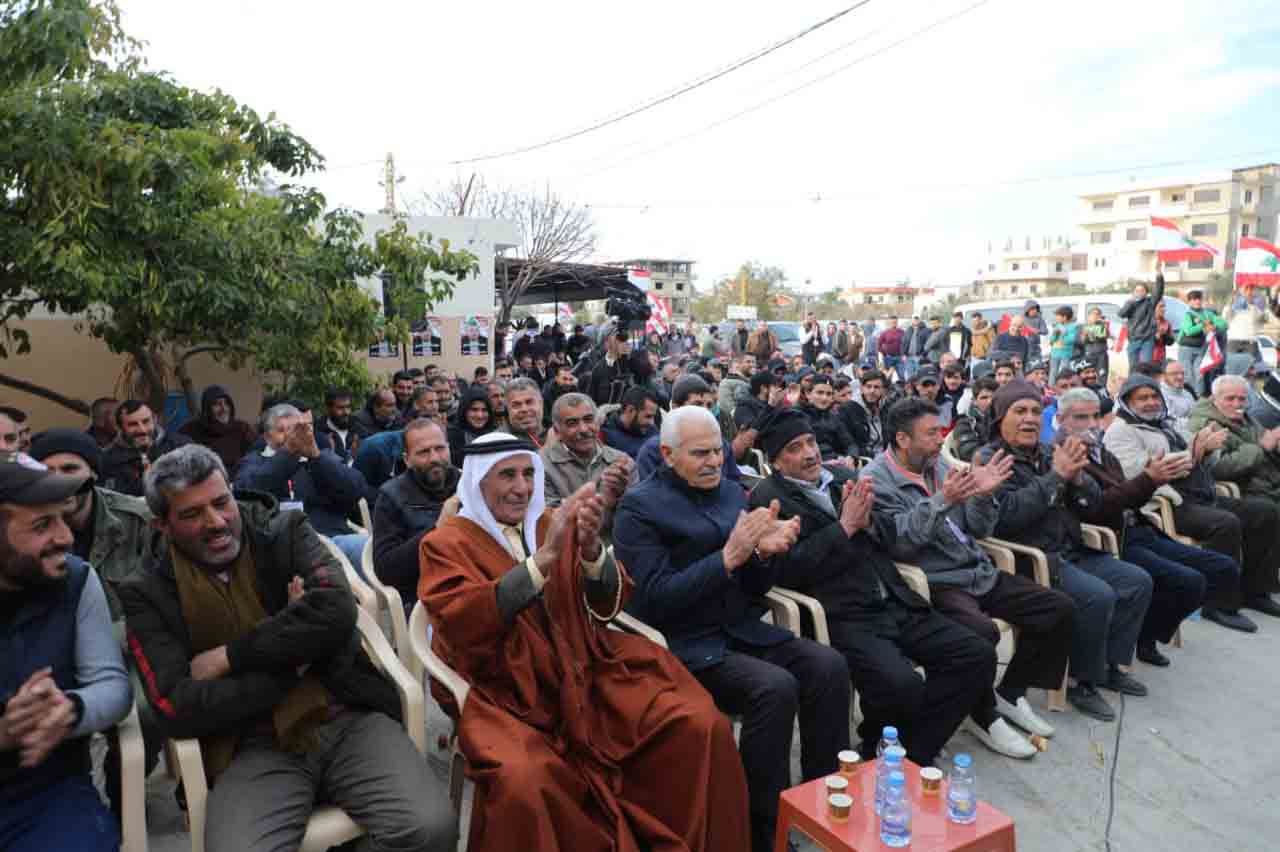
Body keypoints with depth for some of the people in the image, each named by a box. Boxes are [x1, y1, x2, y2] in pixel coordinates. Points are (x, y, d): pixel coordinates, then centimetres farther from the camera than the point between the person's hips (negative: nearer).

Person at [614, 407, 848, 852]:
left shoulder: (732, 491, 9)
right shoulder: (639, 506, -9)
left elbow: (754, 587, 11)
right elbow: (655, 598, -17)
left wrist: (764, 552, -13)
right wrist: (728, 557, -25)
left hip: (740, 629, 7)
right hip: (683, 644, -6)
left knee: (829, 666, -14)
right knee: (776, 688, -27)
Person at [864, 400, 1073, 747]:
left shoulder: (940, 466, 12)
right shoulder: (876, 480, -9)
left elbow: (979, 530, 13)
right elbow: (898, 542, -22)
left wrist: (983, 495, -7)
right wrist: (942, 501, -29)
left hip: (980, 572, 8)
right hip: (934, 583, -8)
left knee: (1059, 608, 3)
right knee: (981, 632, -34)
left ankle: (1009, 693, 17)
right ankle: (983, 715, -4)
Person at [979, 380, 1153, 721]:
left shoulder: (1047, 453, 14)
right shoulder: (989, 460, -10)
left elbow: (1094, 502, 13)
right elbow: (1007, 514, -26)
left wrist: (1077, 477, -11)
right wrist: (1056, 476, -22)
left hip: (1071, 553, 9)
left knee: (1138, 581, 4)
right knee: (1098, 596, -25)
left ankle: (1110, 665, 16)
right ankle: (1084, 684, -7)